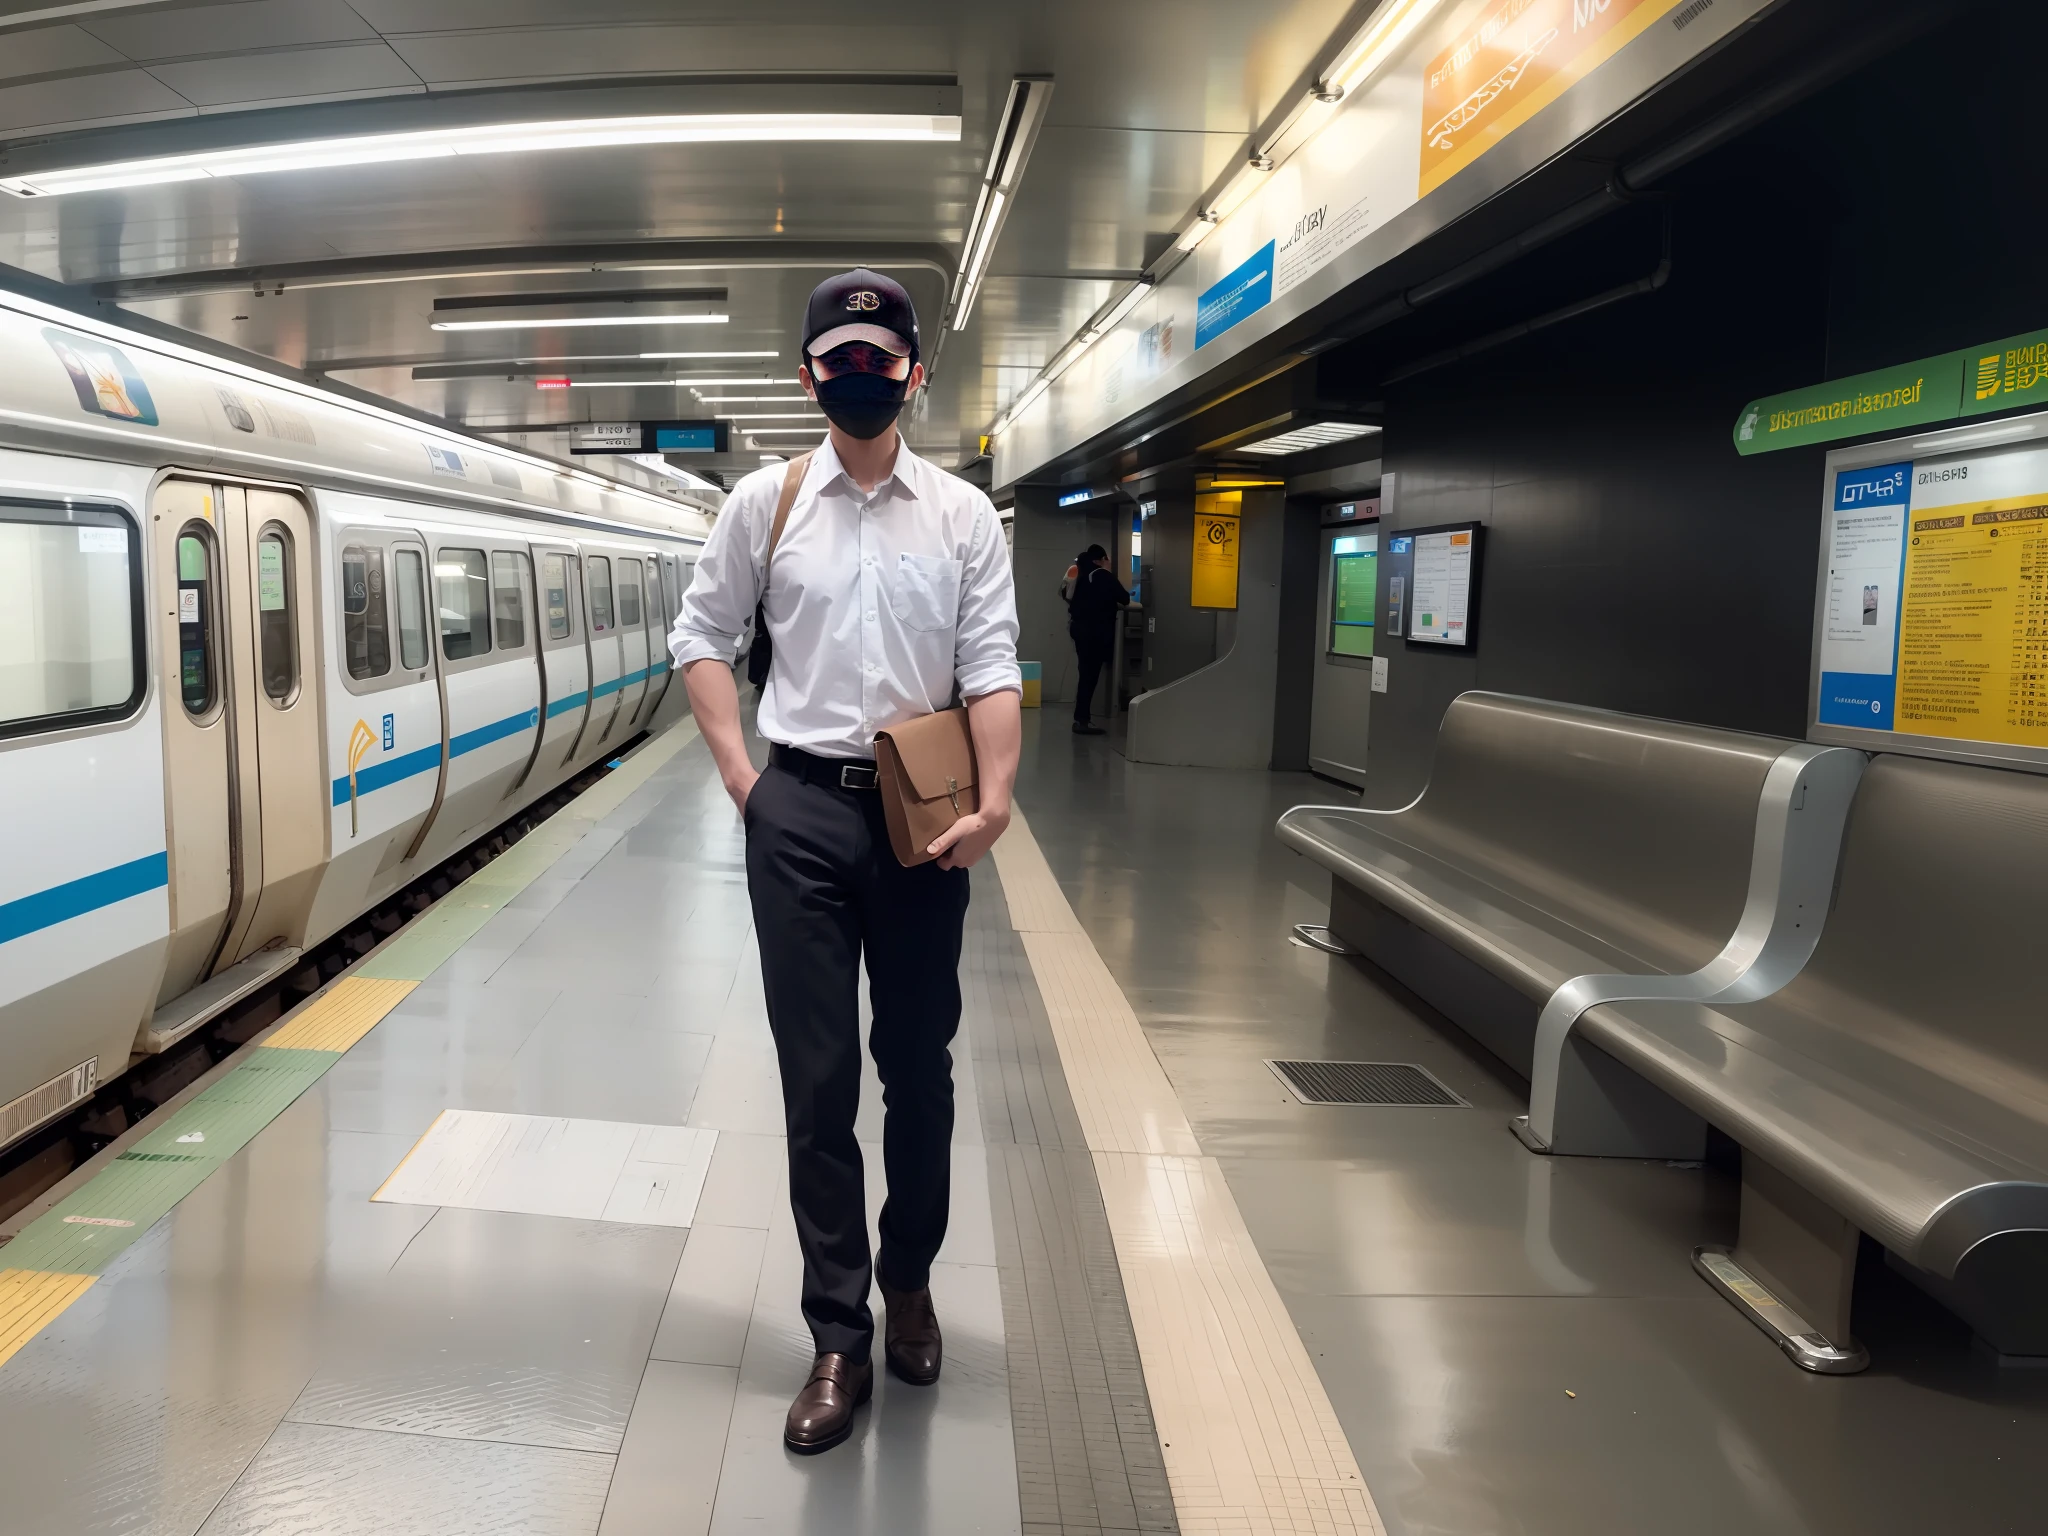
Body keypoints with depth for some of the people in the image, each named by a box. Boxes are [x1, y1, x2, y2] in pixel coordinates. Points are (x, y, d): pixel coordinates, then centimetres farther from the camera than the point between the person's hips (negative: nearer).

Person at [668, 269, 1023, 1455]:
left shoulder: (964, 515, 2)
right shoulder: (766, 503, 3)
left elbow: (993, 668, -4)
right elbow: (702, 636, 10)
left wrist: (994, 798, -18)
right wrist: (740, 775, 0)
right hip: (802, 810, 0)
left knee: (919, 1065, 13)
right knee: (818, 1076, 4)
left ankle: (909, 1279, 37)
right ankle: (840, 1339, 17)